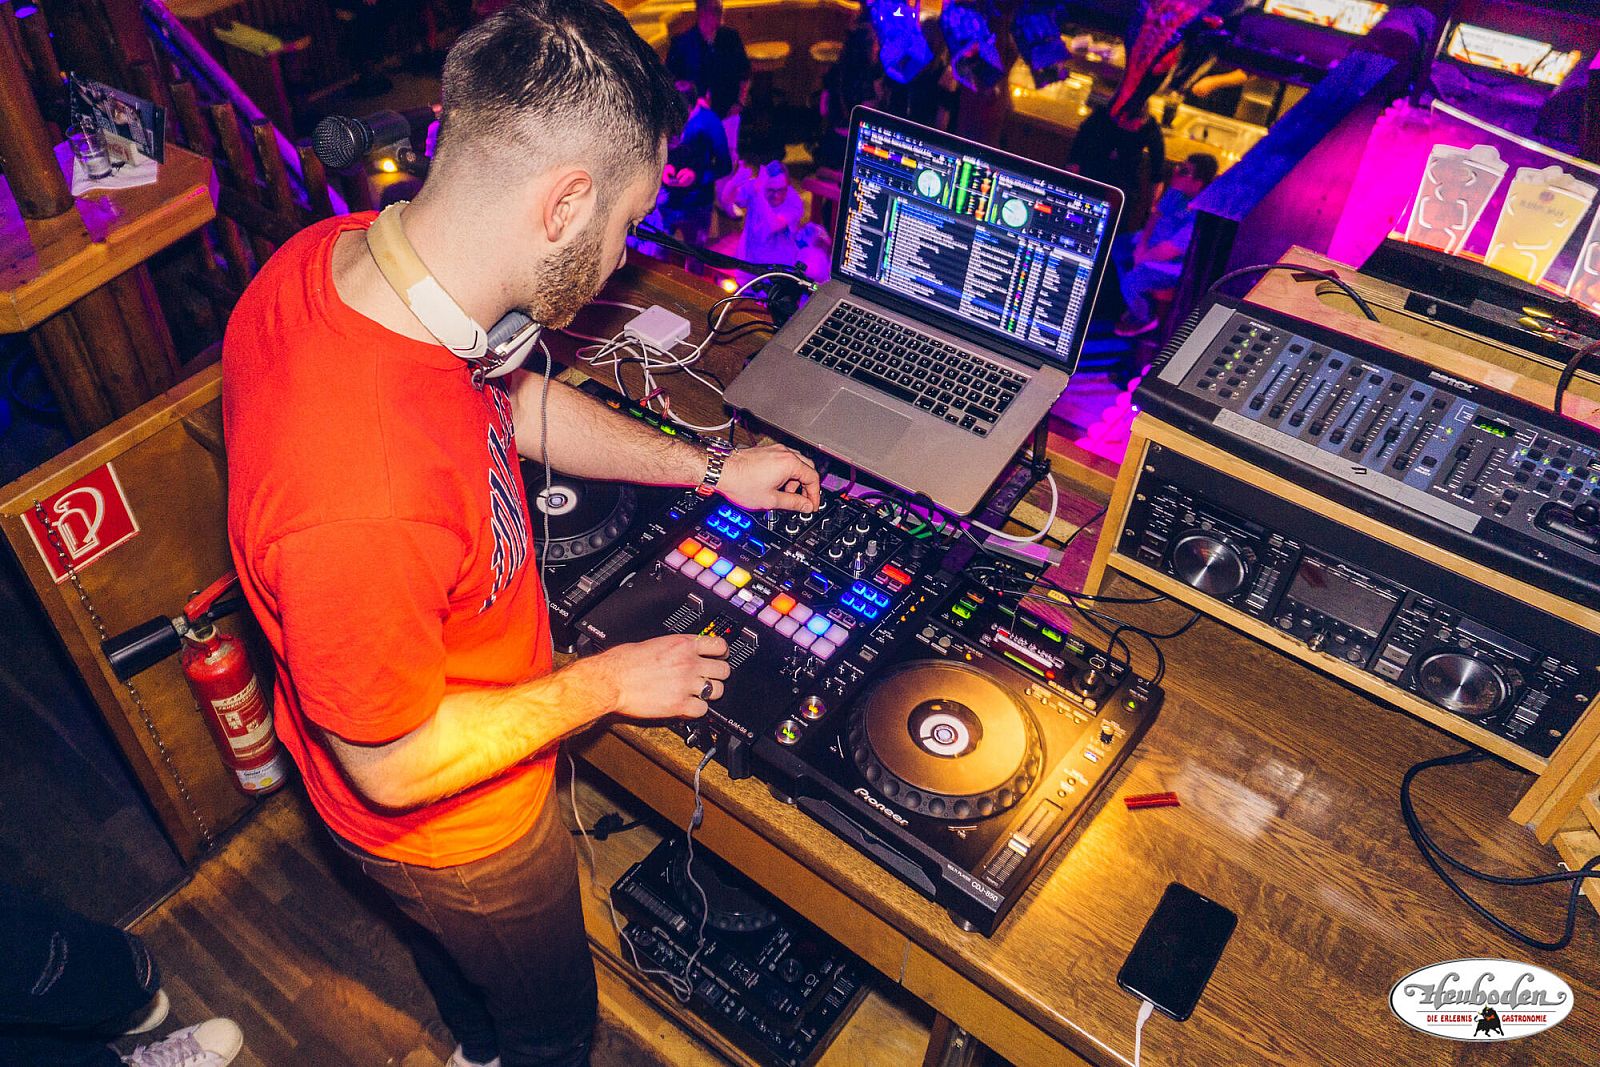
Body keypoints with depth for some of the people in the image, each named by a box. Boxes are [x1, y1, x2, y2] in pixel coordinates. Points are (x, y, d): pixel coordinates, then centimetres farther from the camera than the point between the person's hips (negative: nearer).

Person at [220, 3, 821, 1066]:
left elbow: (513, 400, -1)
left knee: (459, 962, 40)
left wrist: (705, 466, 1)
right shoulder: (365, 503, -48)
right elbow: (395, 765, -30)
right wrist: (608, 682, -19)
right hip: (455, 828, -8)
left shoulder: (329, 257, -20)